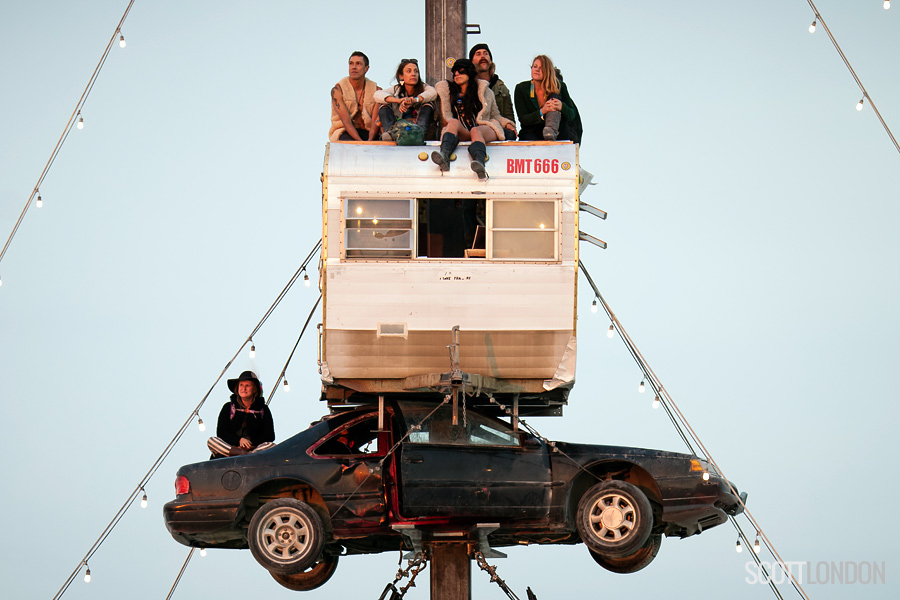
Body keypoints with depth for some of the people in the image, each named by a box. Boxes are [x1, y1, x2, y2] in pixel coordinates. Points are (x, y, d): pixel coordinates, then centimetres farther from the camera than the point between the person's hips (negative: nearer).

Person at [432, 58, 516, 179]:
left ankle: (480, 162, -71)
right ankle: (444, 155, -61)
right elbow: (446, 118, 15)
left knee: (475, 131, -37)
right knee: (454, 122, -32)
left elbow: (495, 115, 22)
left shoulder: (484, 91, 19)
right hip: (462, 133, 1)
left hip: (485, 129, -1)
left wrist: (506, 124, 4)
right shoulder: (448, 91, 21)